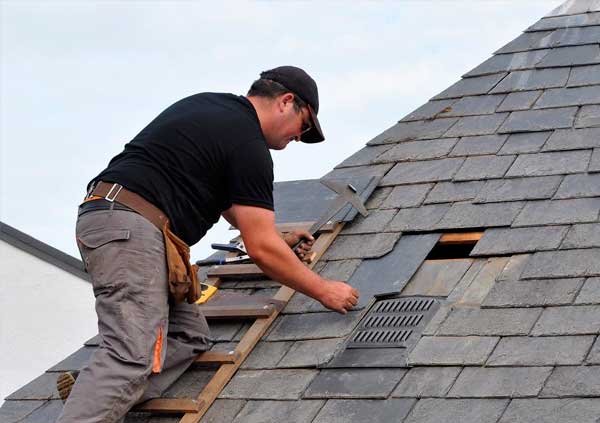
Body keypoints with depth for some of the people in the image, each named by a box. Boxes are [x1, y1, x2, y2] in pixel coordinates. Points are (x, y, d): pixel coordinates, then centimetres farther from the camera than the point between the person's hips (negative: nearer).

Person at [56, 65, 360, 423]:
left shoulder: (210, 107, 24)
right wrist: (324, 291, 6)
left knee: (191, 337, 9)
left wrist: (276, 237, 45)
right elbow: (261, 249, -5)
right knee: (132, 358, -22)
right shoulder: (248, 145, -4)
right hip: (132, 230, -10)